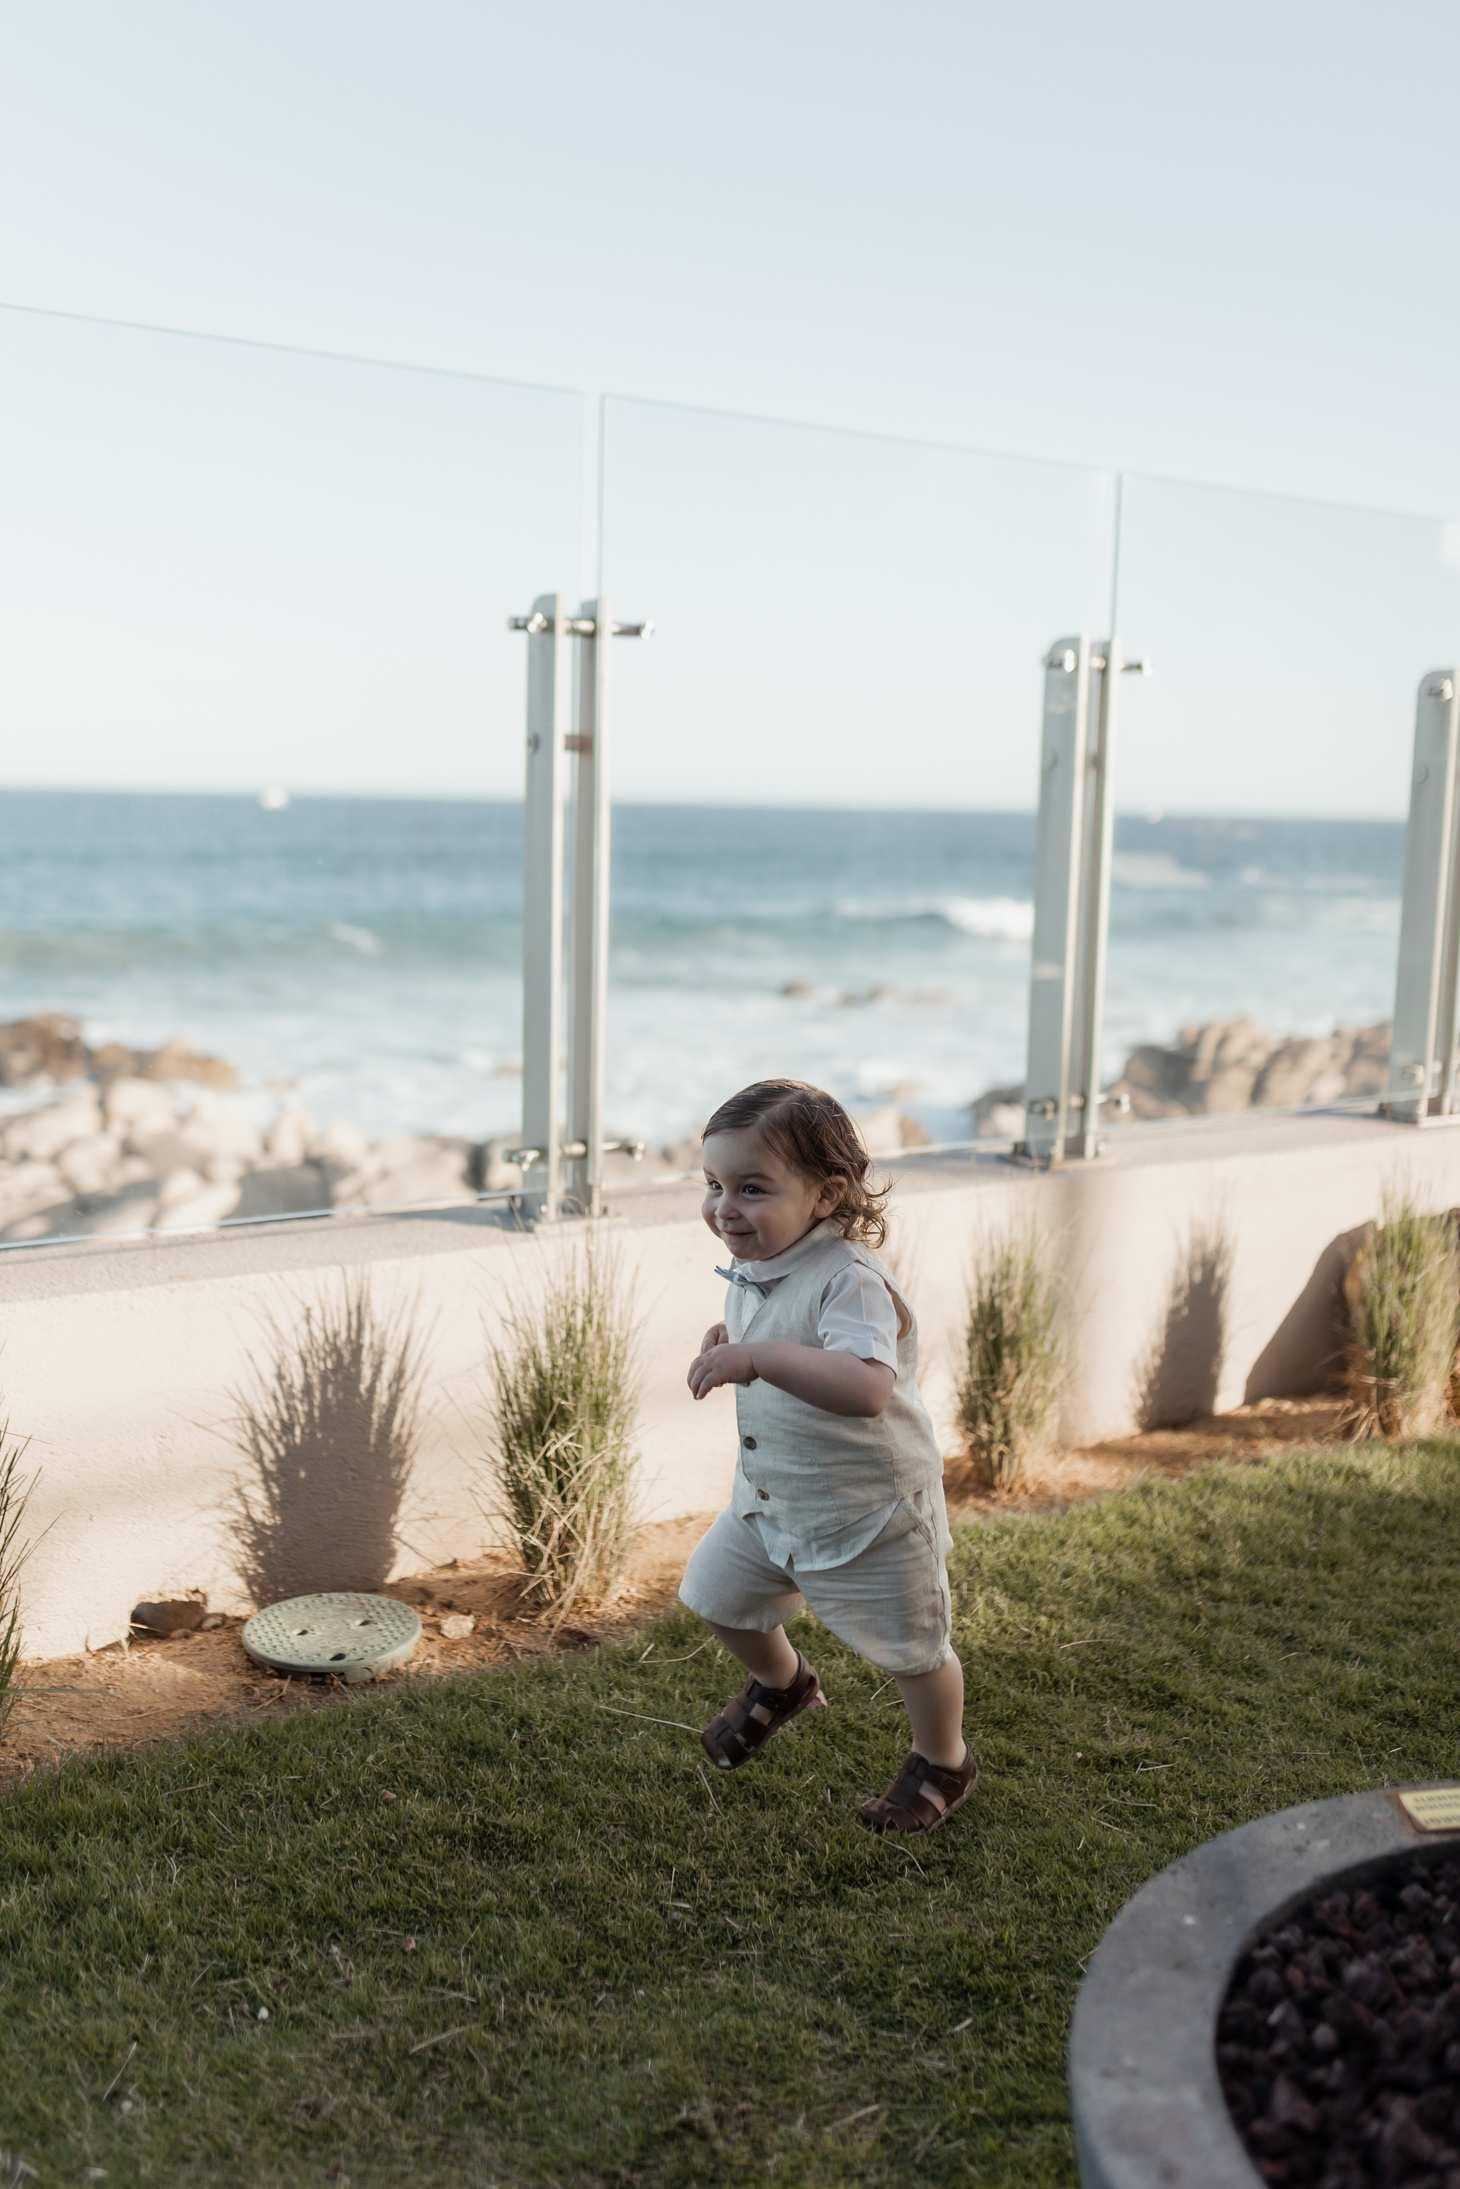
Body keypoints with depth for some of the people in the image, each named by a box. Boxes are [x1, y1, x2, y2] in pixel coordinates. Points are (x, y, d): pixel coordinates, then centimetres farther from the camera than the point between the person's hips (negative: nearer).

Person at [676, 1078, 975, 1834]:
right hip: (768, 1497, 8)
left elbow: (867, 1387, -50)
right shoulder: (750, 1266, -5)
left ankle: (942, 1762, 40)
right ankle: (781, 1685, 50)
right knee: (716, 1595, 19)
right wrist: (729, 1347, -1)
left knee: (910, 1648, 11)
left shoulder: (849, 1280, -32)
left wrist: (759, 1356, -54)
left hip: (871, 1509, -7)